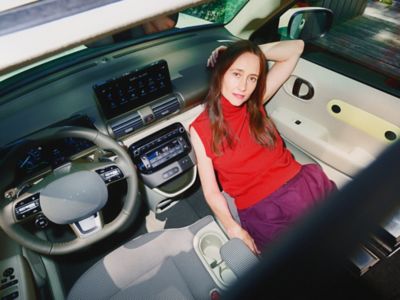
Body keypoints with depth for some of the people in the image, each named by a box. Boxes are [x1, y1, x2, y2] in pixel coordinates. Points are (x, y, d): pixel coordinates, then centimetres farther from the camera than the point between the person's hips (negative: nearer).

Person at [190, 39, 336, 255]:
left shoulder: (255, 104, 6)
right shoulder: (201, 129, -2)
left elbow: (296, 48, 10)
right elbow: (211, 191, -2)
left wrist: (254, 51, 4)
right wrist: (234, 229, -13)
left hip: (301, 183, 4)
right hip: (259, 209, -3)